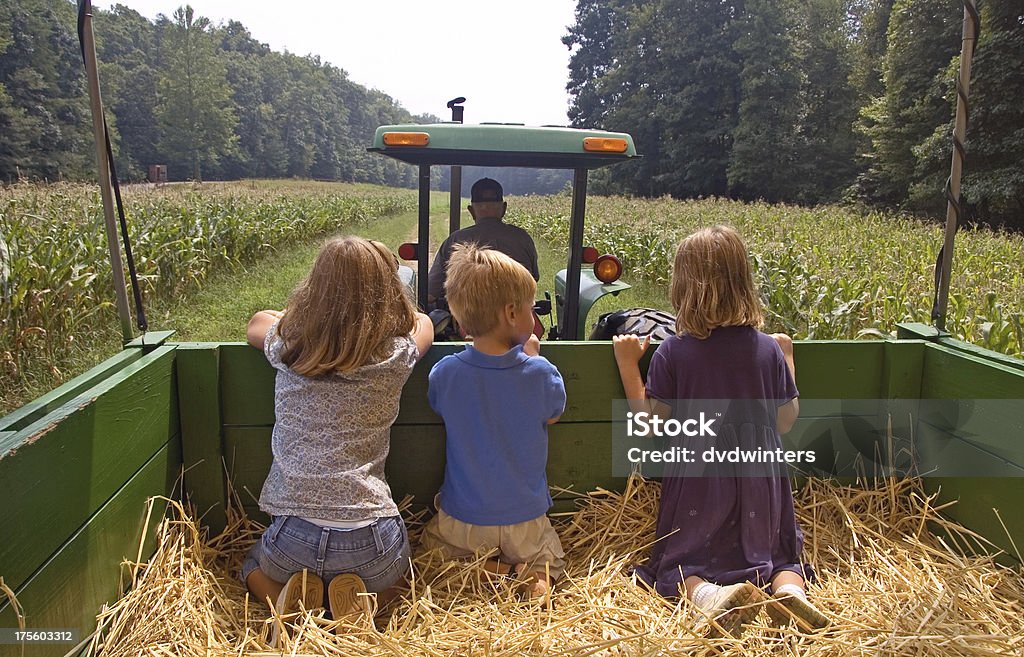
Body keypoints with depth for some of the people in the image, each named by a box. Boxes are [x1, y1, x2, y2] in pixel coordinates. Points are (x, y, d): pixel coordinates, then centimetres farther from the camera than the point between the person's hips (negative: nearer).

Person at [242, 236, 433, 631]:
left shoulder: (288, 347, 0)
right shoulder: (396, 357, -5)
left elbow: (258, 321, 26)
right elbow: (422, 322, 20)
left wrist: (304, 316, 35)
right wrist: (384, 317, 33)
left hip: (295, 535, 1)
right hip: (370, 539, -1)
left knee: (255, 567, 37)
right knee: (395, 573, 36)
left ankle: (290, 598, 6)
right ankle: (362, 599, 4)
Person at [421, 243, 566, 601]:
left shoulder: (445, 373, -17)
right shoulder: (539, 373, -20)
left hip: (461, 523, 0)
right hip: (524, 524, 0)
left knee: (431, 538, 30)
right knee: (552, 560, 28)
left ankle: (492, 569, 3)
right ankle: (529, 573, -6)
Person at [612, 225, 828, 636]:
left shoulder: (672, 353, -13)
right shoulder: (769, 349, -4)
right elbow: (786, 422, 5)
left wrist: (628, 367, -2)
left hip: (697, 486, -2)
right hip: (760, 485, 3)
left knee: (678, 564, 12)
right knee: (779, 555, 23)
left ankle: (710, 595, -20)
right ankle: (789, 591, -10)